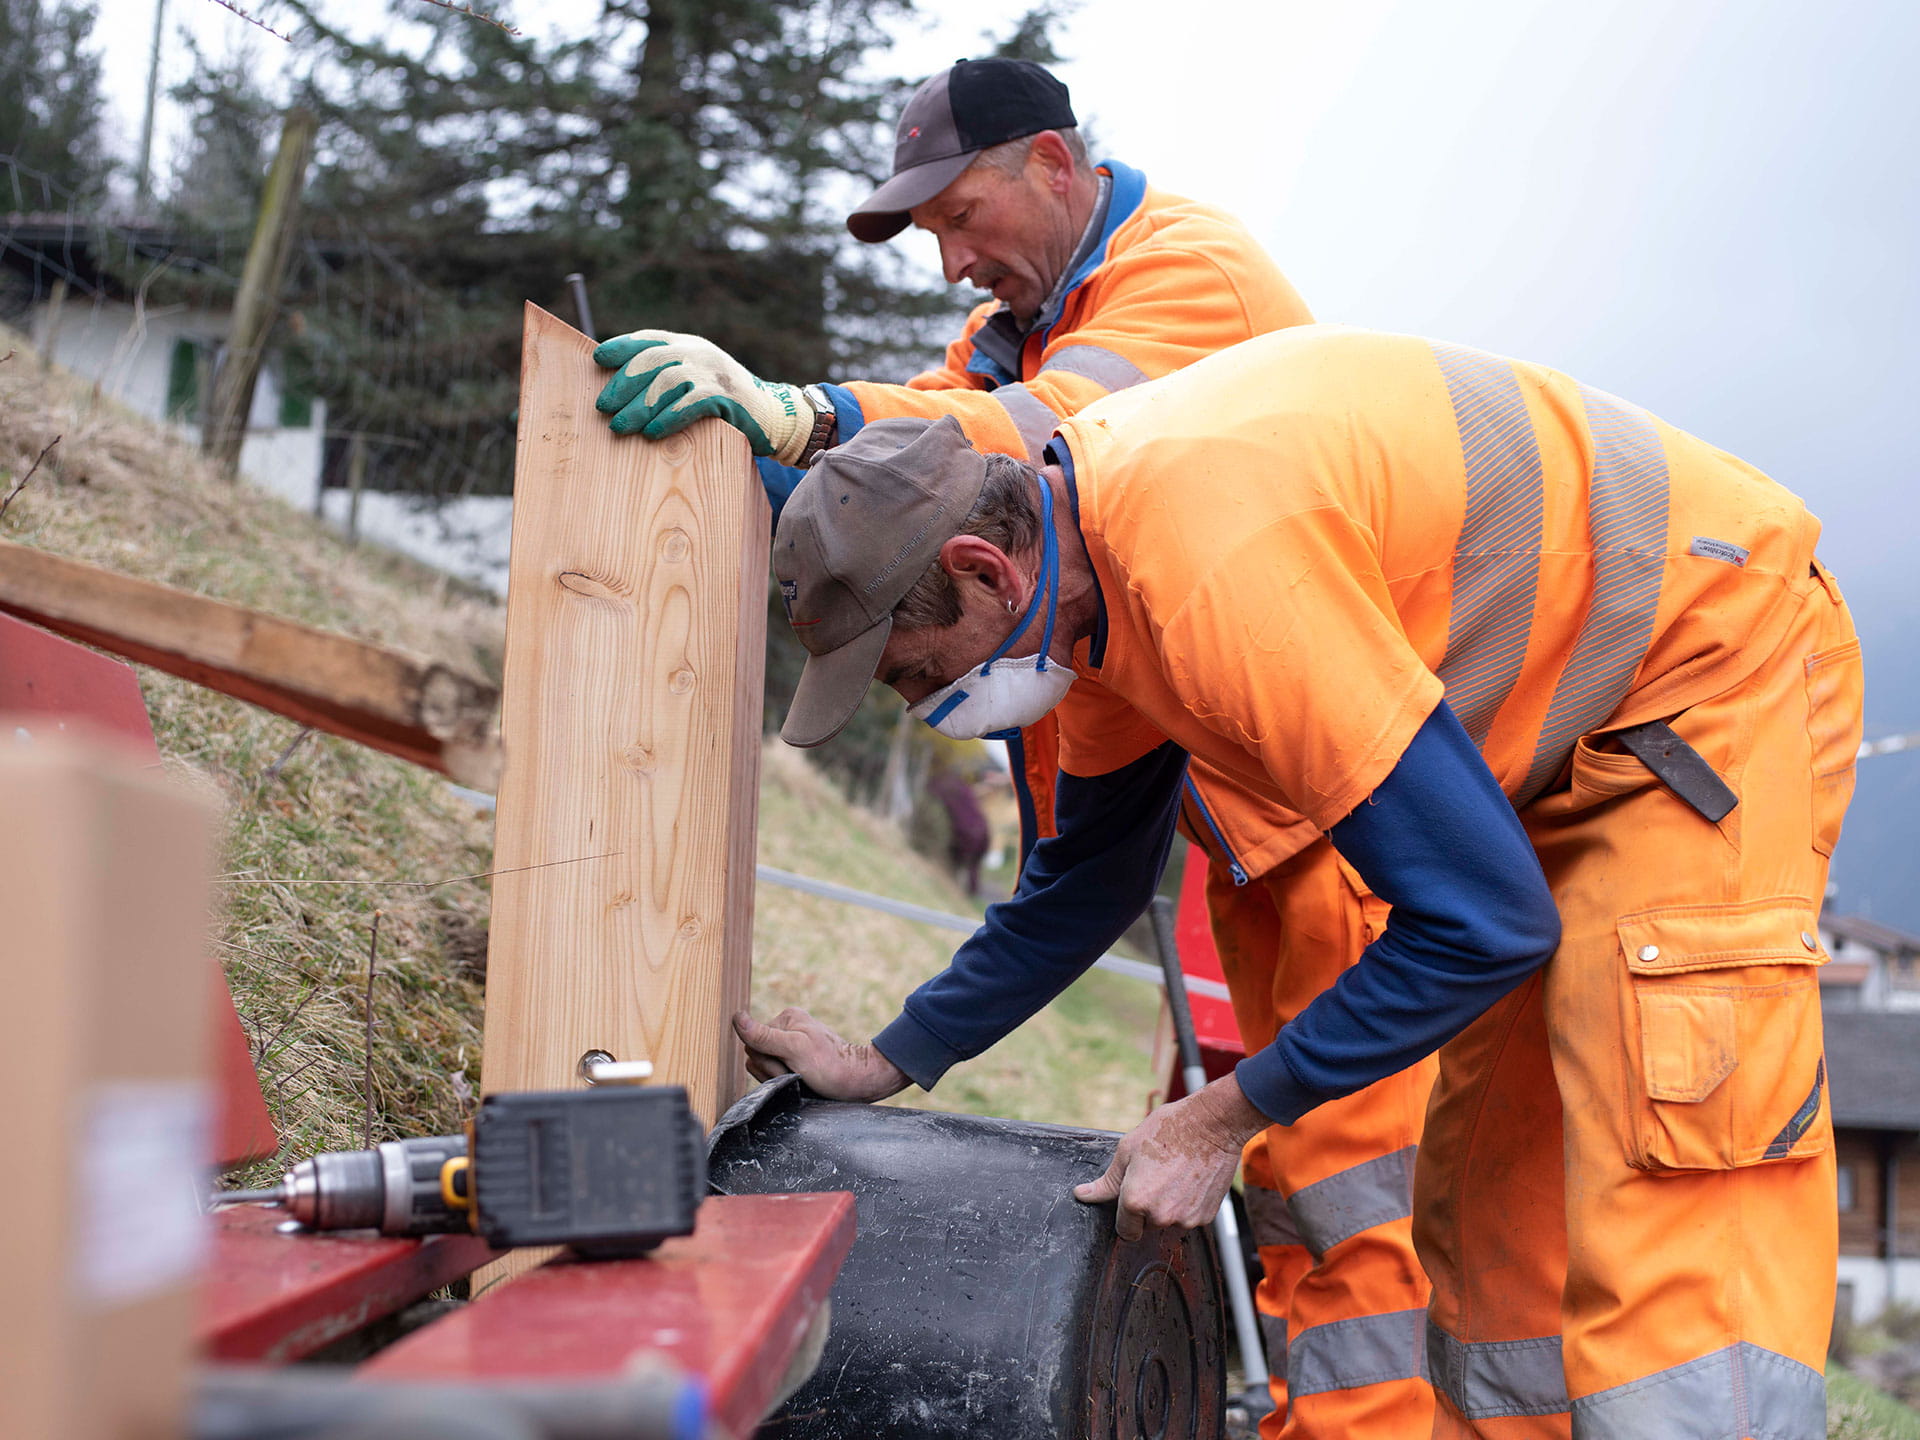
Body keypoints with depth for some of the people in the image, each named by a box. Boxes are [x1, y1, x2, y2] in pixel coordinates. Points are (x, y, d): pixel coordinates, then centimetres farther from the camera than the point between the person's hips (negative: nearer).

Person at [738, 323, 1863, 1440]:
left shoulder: (1219, 562, -33)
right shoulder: (1091, 542, -2)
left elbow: (1485, 919, -29)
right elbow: (1088, 874, 13)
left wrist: (1223, 1118, -18)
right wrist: (889, 1064, 15)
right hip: (1569, 725, 9)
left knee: (1679, 1242, -14)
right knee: (1489, 1209, 12)